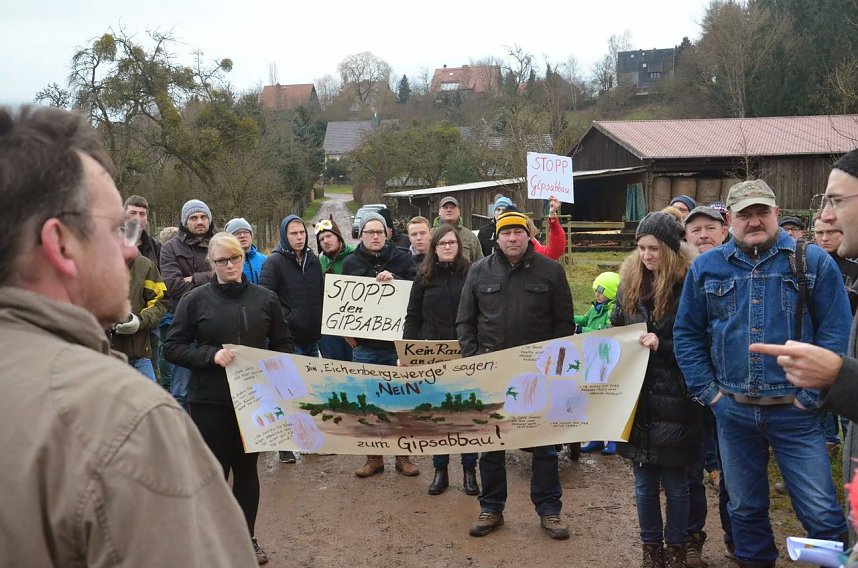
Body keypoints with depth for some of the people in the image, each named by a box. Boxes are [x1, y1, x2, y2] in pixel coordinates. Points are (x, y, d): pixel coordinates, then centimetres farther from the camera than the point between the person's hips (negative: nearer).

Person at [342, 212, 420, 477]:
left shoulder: (402, 258, 2)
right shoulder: (351, 262, 7)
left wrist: (394, 279, -20)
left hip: (398, 342, -1)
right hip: (365, 344, 1)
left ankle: (403, 455, 20)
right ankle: (374, 457, 20)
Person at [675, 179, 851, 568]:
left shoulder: (813, 262, -2)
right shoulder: (705, 267, 4)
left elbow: (835, 332, -5)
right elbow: (687, 334, 7)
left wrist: (810, 393, -10)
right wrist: (707, 391, 0)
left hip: (793, 411, -2)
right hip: (732, 412, 3)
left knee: (822, 513, 0)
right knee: (745, 508, 16)